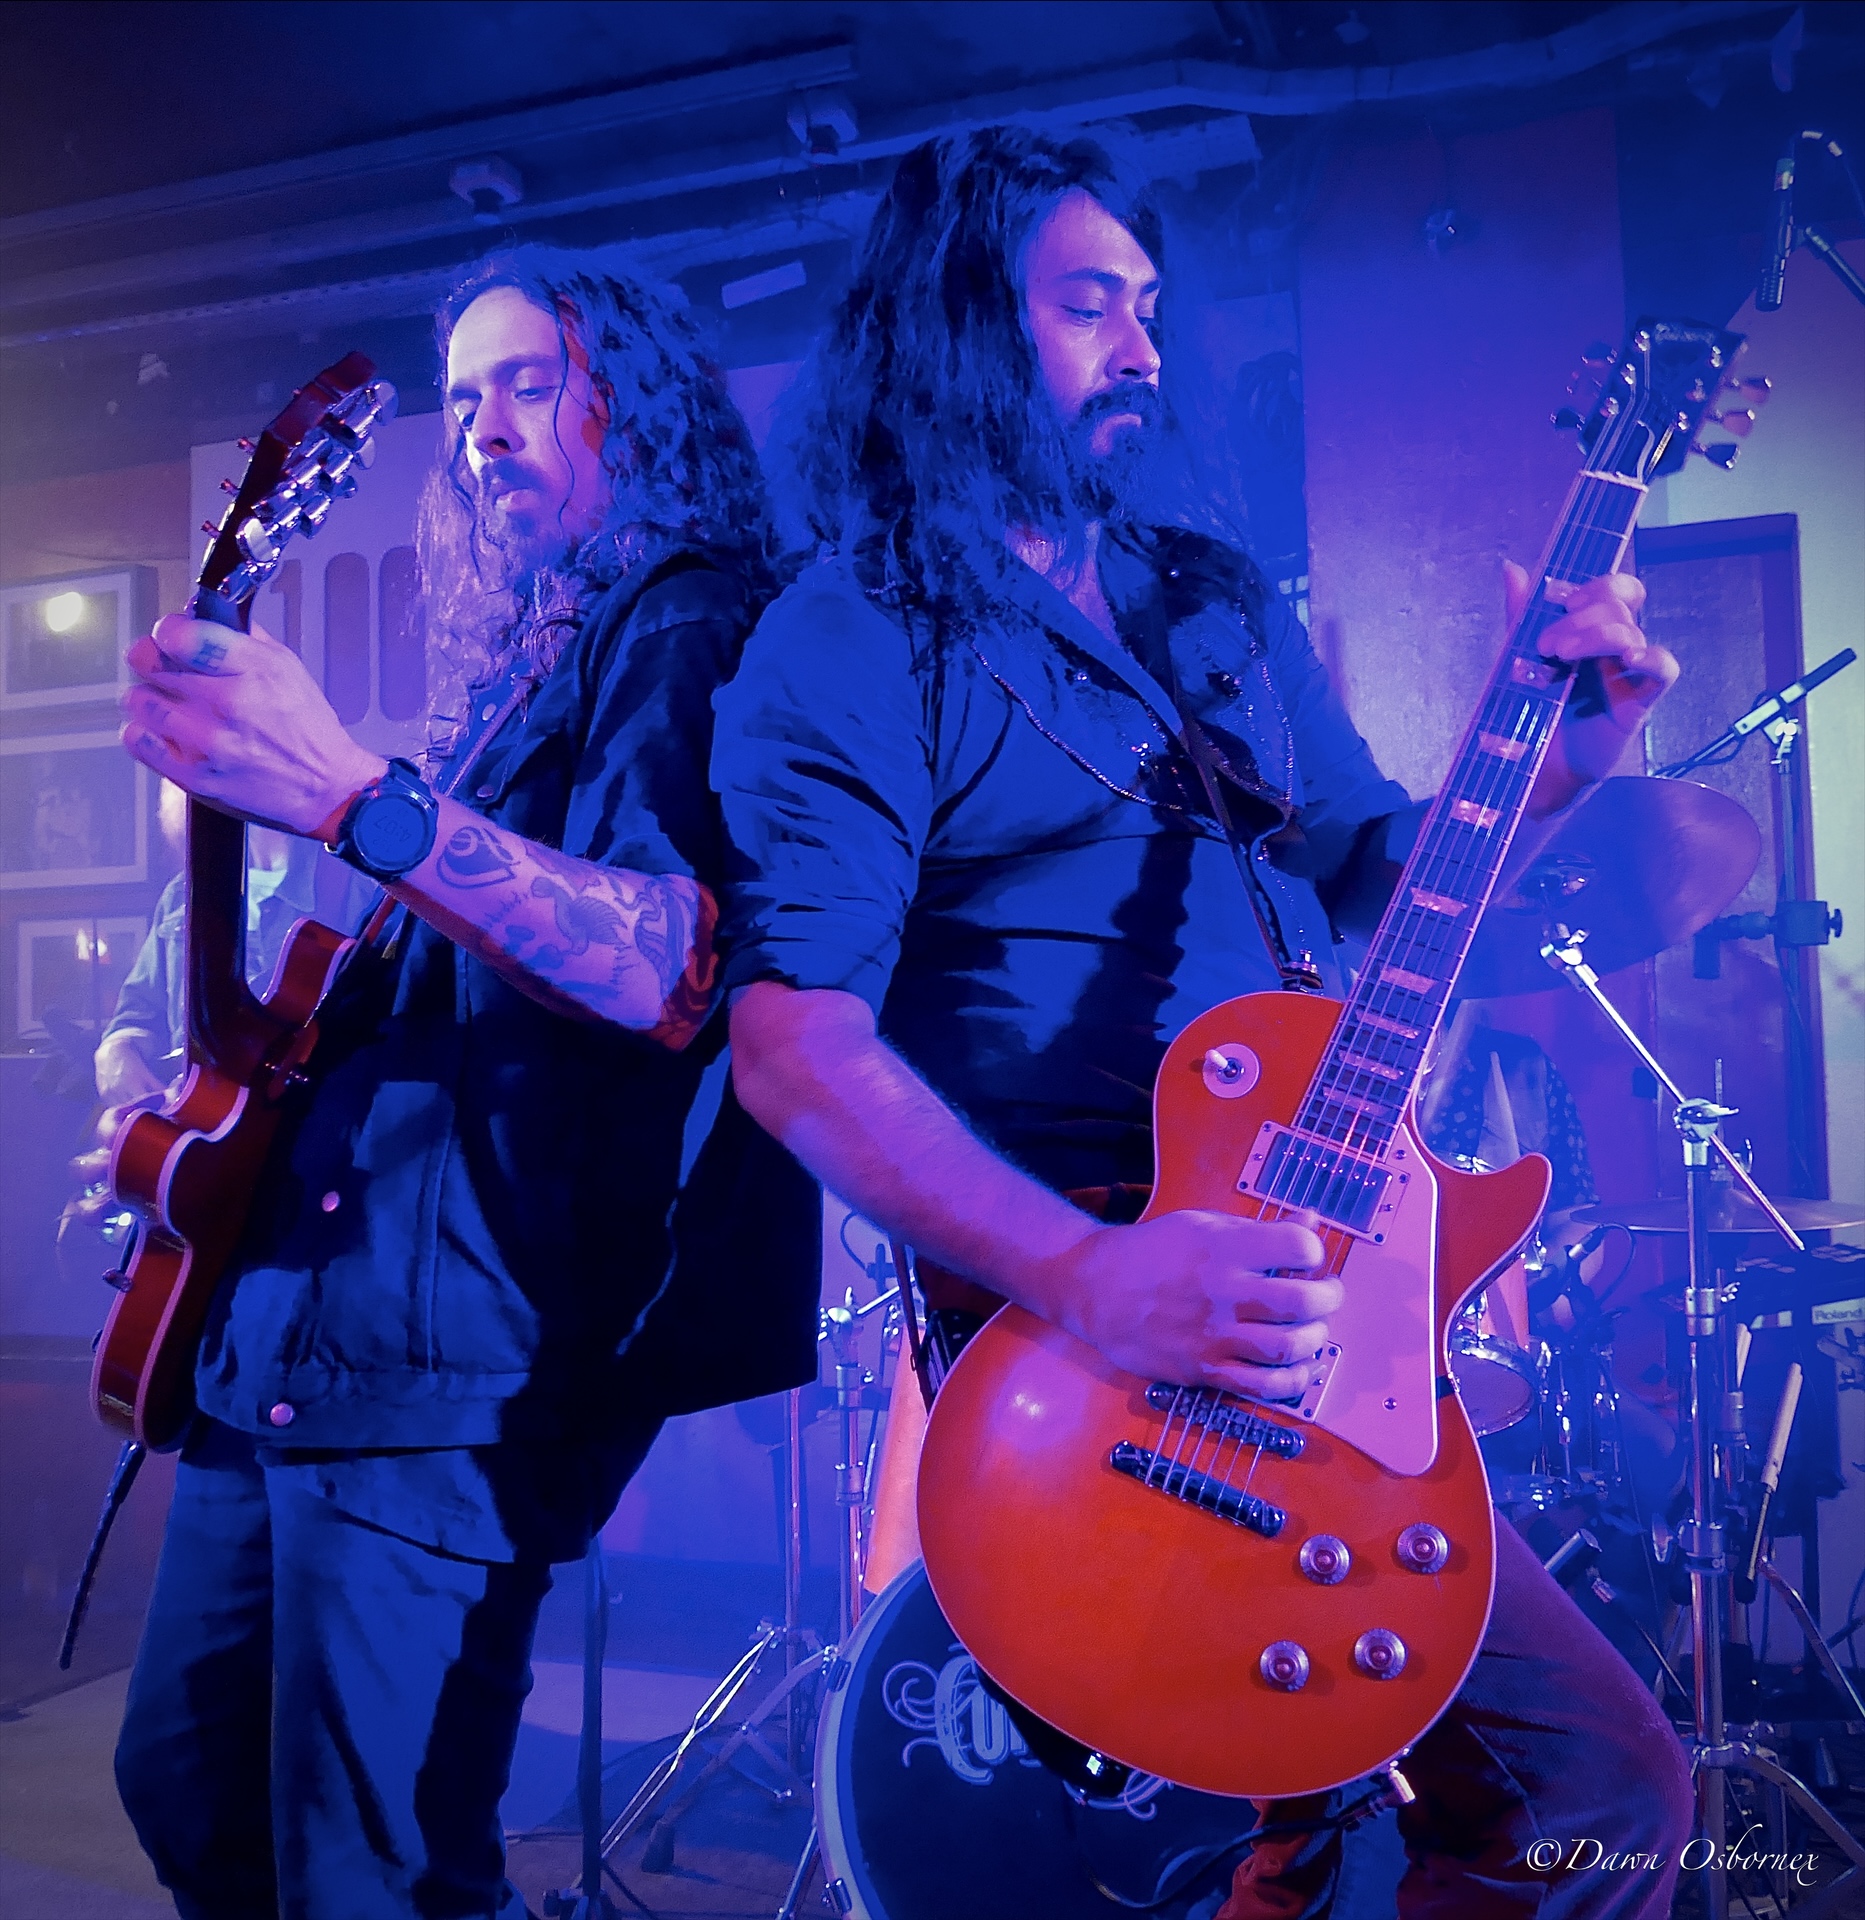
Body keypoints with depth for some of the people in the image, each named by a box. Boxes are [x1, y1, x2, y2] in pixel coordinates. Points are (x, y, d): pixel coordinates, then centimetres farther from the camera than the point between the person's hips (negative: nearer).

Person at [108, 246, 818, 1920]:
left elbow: (675, 979, -26)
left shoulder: (693, 638, -8)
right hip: (276, 1333, 9)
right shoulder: (521, 672, 18)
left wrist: (360, 801, -32)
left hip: (446, 1359, -9)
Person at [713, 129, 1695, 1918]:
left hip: (1315, 1319, 7)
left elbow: (1367, 871, 21)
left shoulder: (1220, 601, 16)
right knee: (1602, 1774, -7)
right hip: (1076, 1351, -7)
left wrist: (1559, 754, 3)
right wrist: (1082, 1275, -29)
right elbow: (791, 1033, -18)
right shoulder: (852, 642, -7)